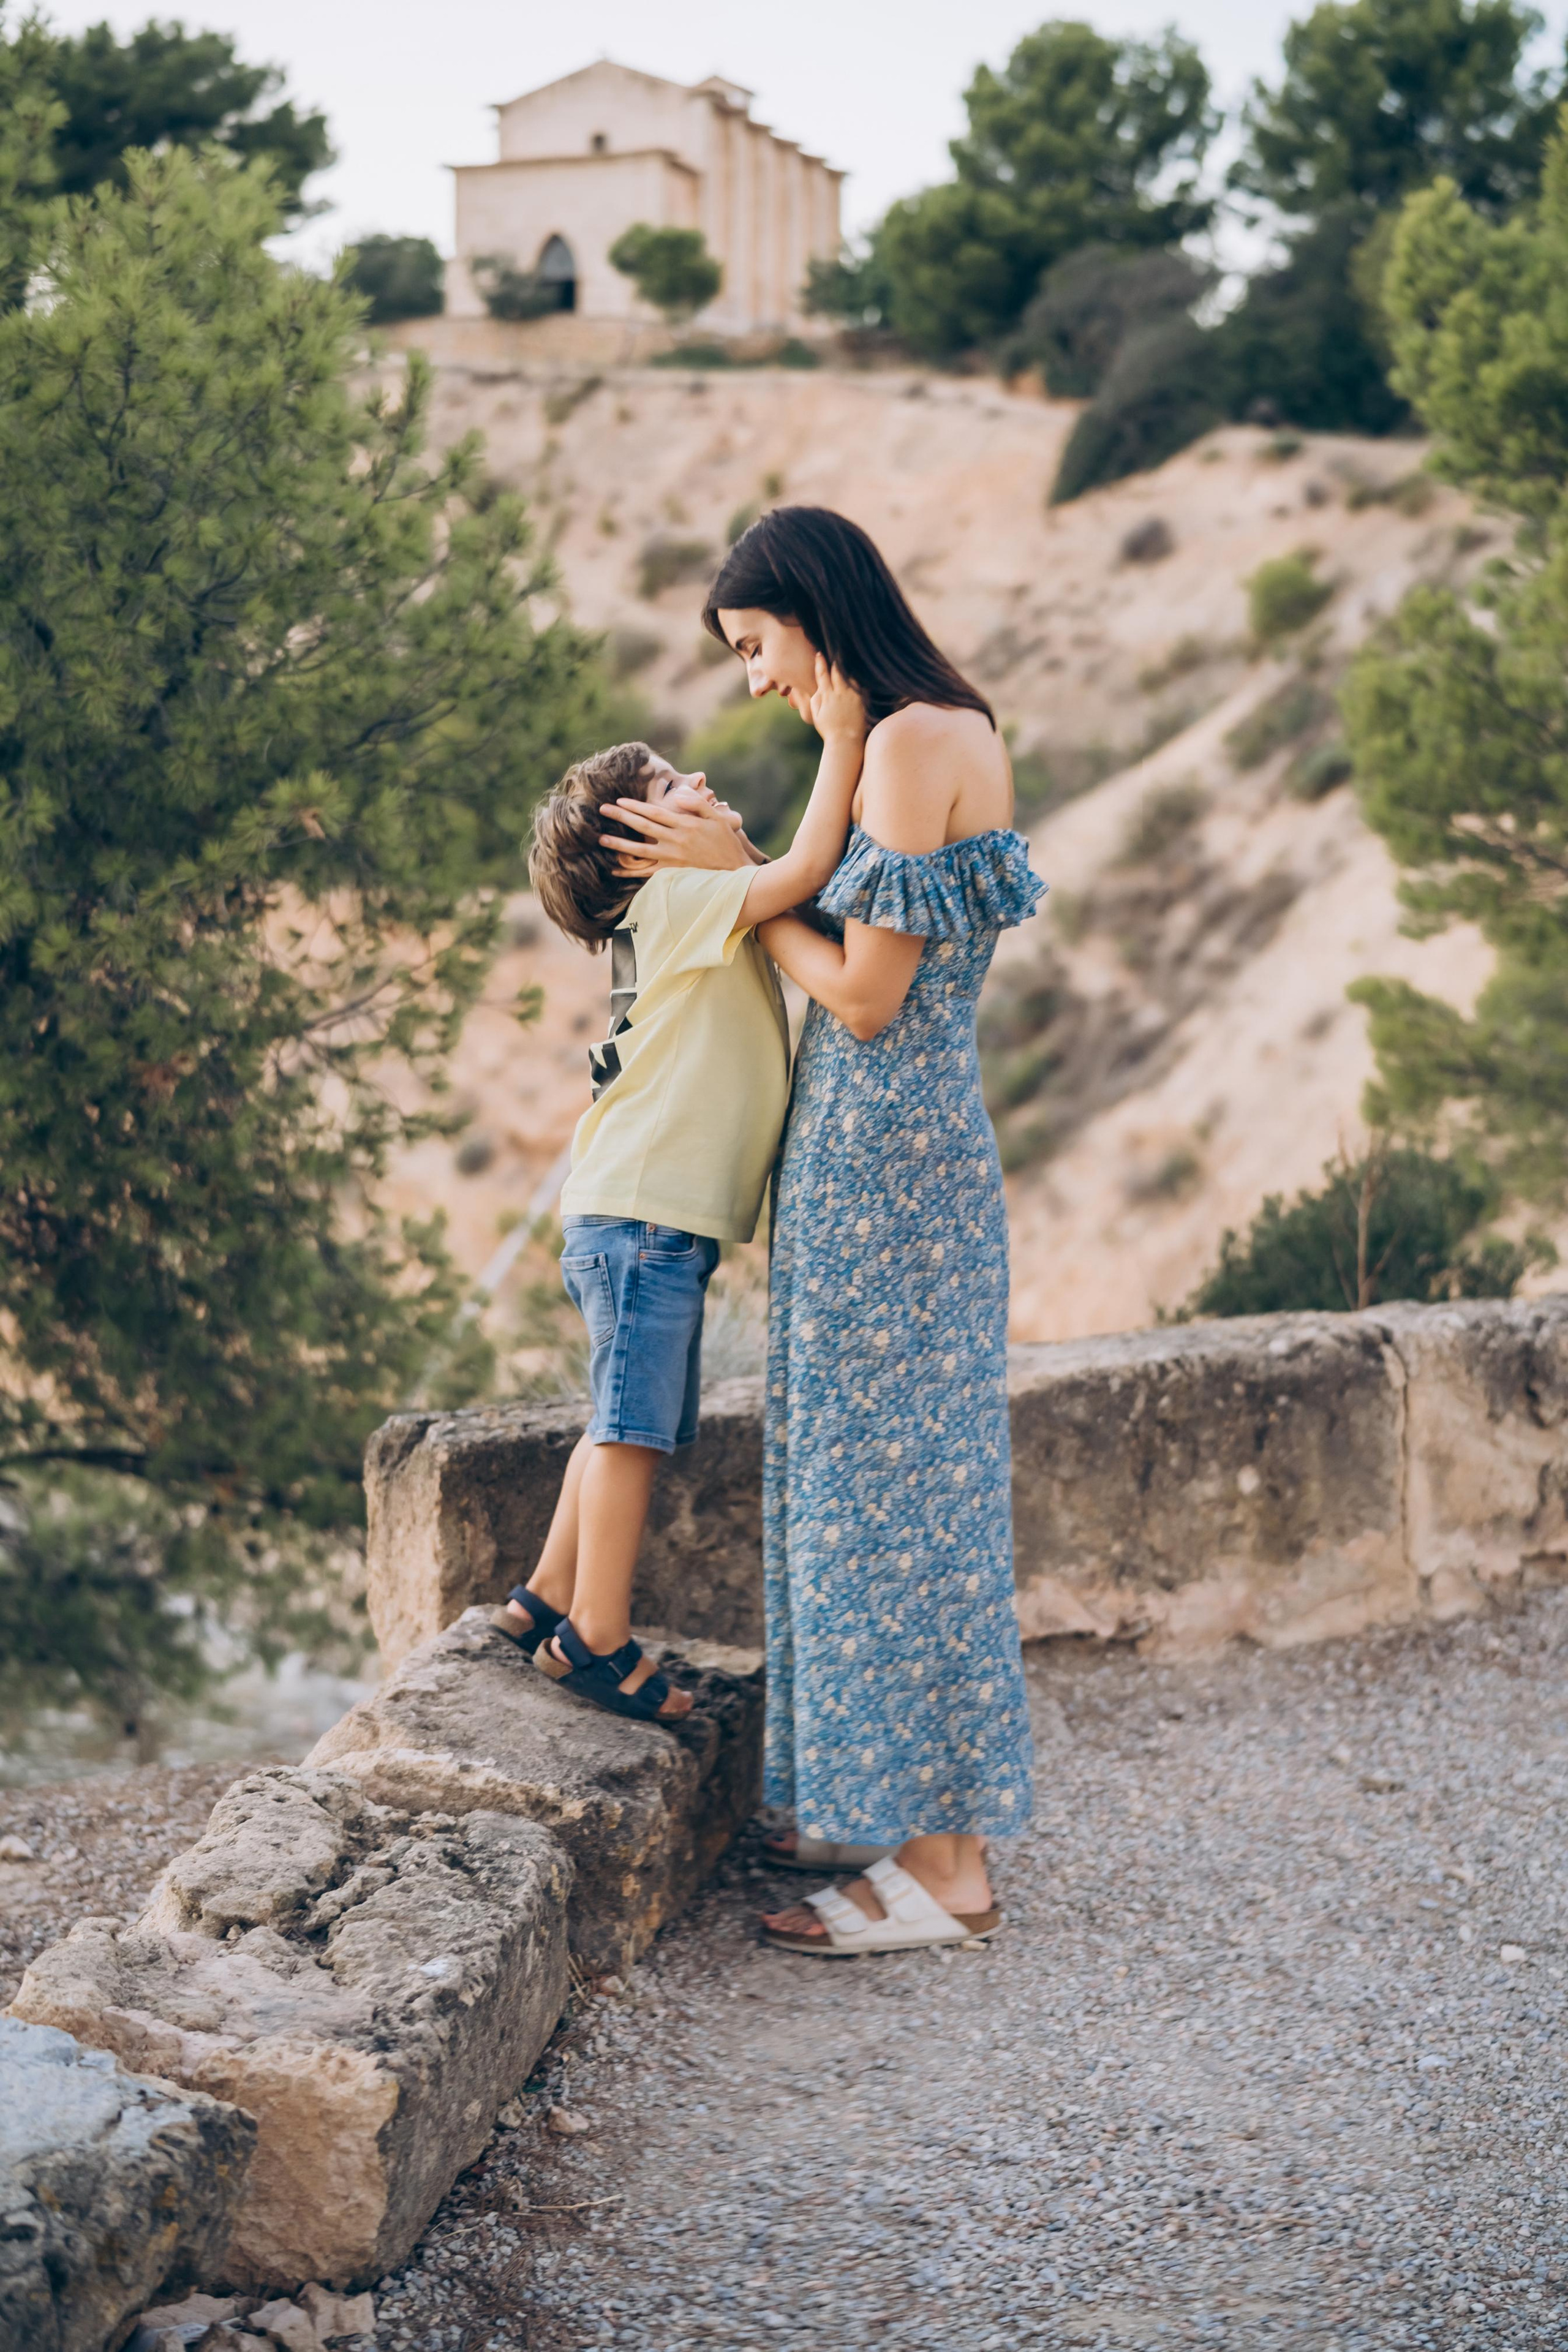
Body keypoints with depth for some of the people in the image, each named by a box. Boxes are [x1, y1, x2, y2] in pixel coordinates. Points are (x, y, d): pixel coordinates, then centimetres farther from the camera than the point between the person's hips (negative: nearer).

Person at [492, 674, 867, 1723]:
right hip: (643, 1213, -10)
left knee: (632, 1421, 17)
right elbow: (804, 871, -23)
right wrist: (842, 741, -20)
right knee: (636, 1423, -5)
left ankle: (551, 1596, 27)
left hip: (648, 1217, 10)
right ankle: (598, 1636, 3)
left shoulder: (693, 913, 18)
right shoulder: (677, 900, -12)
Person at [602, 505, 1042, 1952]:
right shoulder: (962, 731, 14)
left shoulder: (909, 744, -16)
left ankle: (940, 1869, 5)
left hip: (881, 1159, -10)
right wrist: (738, 867, 7)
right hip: (911, 1146, 10)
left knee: (887, 1479, -4)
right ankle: (907, 1808, 25)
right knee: (896, 1473, 15)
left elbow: (866, 994, -17)